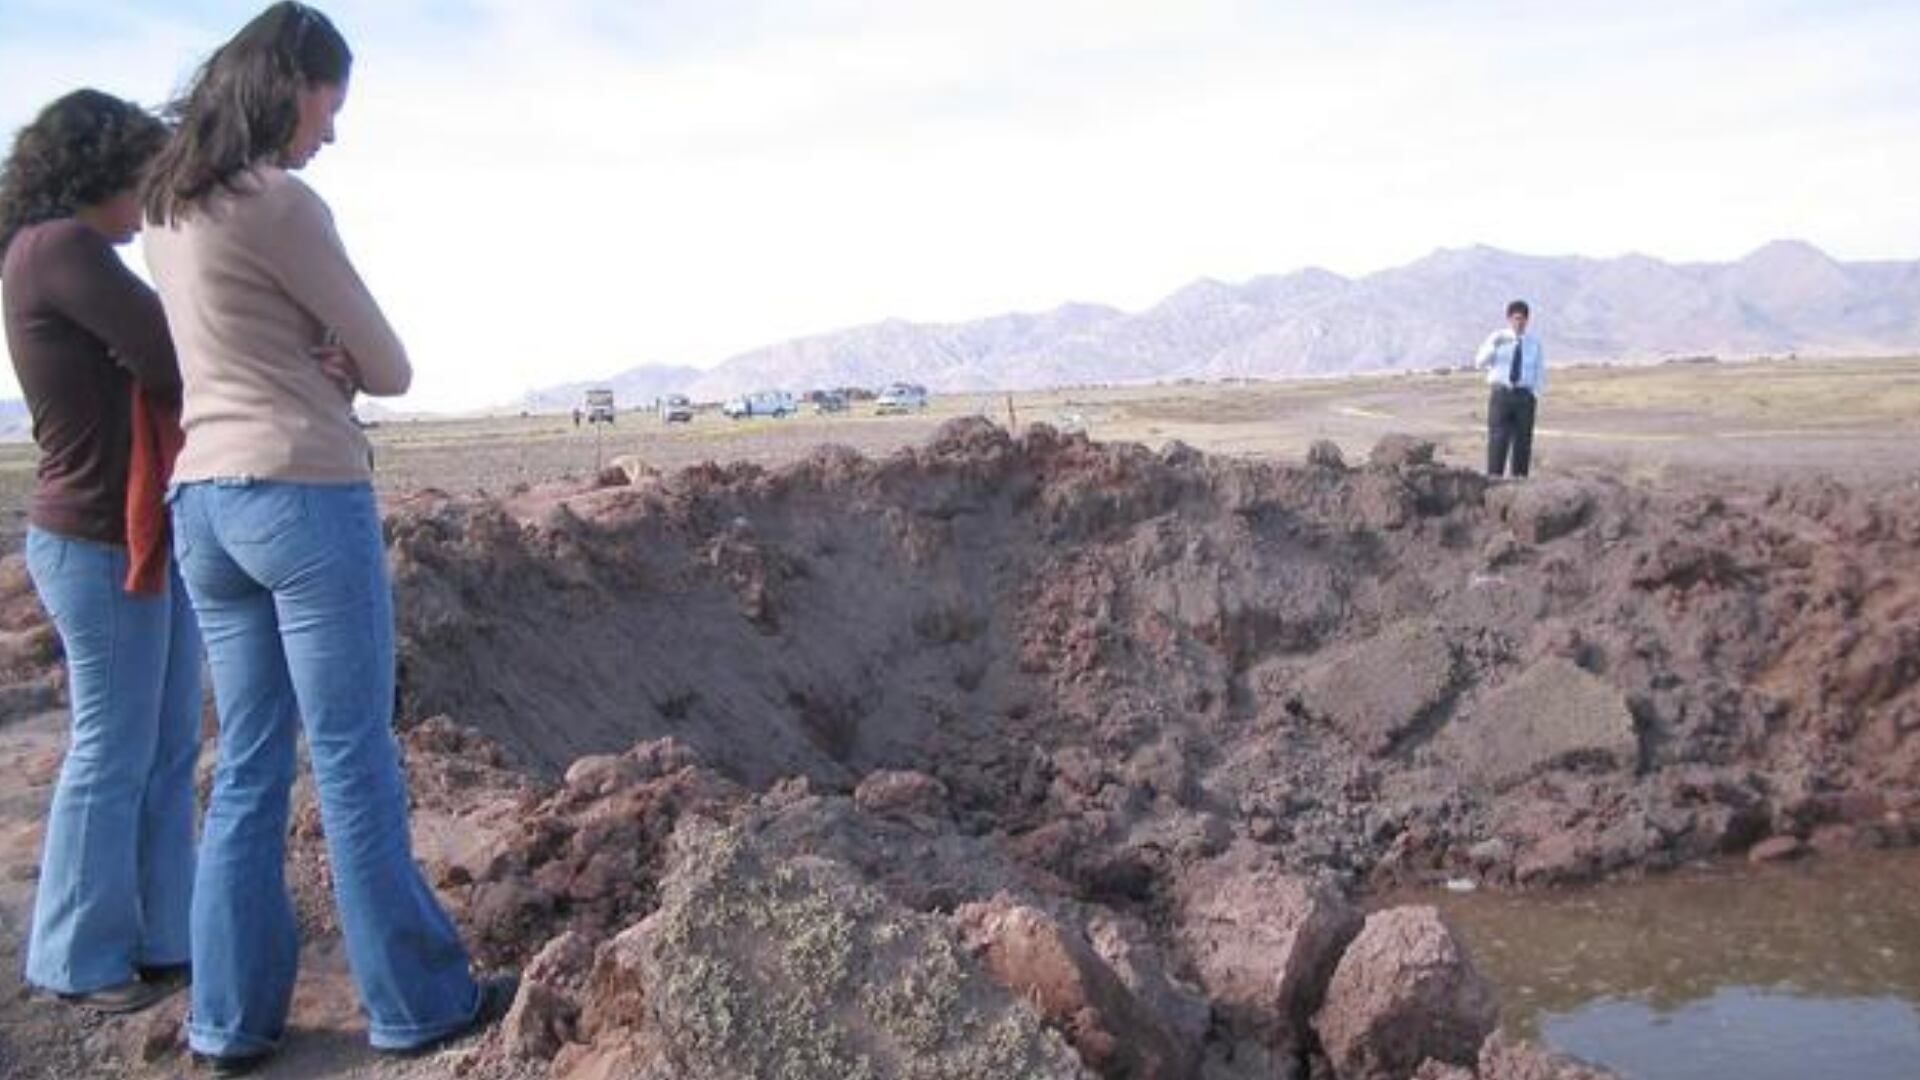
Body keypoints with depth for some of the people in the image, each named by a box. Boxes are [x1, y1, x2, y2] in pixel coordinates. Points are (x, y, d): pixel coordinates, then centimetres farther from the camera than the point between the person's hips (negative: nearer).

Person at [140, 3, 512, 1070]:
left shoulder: (168, 209, 14)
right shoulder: (282, 203, -12)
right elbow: (390, 369, -7)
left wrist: (316, 365, 2)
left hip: (202, 500, 8)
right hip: (306, 496, -8)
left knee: (249, 767, 12)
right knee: (356, 765, 0)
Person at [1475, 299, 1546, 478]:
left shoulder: (1534, 343, 12)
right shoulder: (1497, 338, 6)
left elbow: (1540, 371, 12)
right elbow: (1480, 362, -7)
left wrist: (1536, 394, -3)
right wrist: (1493, 346, -25)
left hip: (1524, 396, 2)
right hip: (1501, 394, -2)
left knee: (1523, 441, 3)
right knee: (1498, 439, -8)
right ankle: (1494, 477, -5)